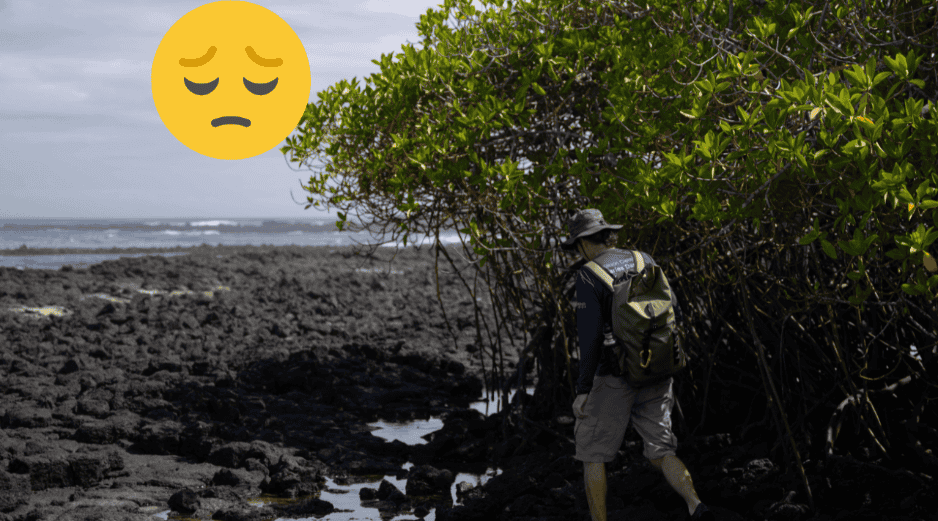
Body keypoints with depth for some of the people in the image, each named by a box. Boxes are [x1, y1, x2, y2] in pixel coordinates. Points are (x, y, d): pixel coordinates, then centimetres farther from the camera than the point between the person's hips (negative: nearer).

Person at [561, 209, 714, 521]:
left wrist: (583, 390, -13)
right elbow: (672, 311, 8)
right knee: (660, 452, 11)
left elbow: (590, 336, -17)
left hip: (616, 376, -5)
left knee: (593, 452, 10)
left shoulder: (588, 276, -10)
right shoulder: (644, 261, 7)